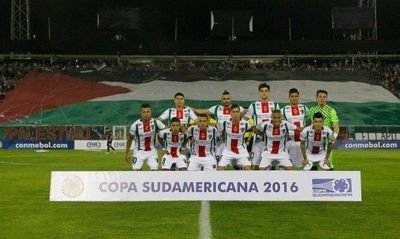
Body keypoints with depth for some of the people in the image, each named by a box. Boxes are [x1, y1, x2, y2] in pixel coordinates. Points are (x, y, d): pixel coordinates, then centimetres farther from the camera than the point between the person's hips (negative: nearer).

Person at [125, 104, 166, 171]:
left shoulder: (156, 122, -15)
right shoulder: (135, 125, -18)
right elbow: (130, 139, -2)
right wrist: (127, 153, 2)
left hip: (152, 151, 2)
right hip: (139, 151, -1)